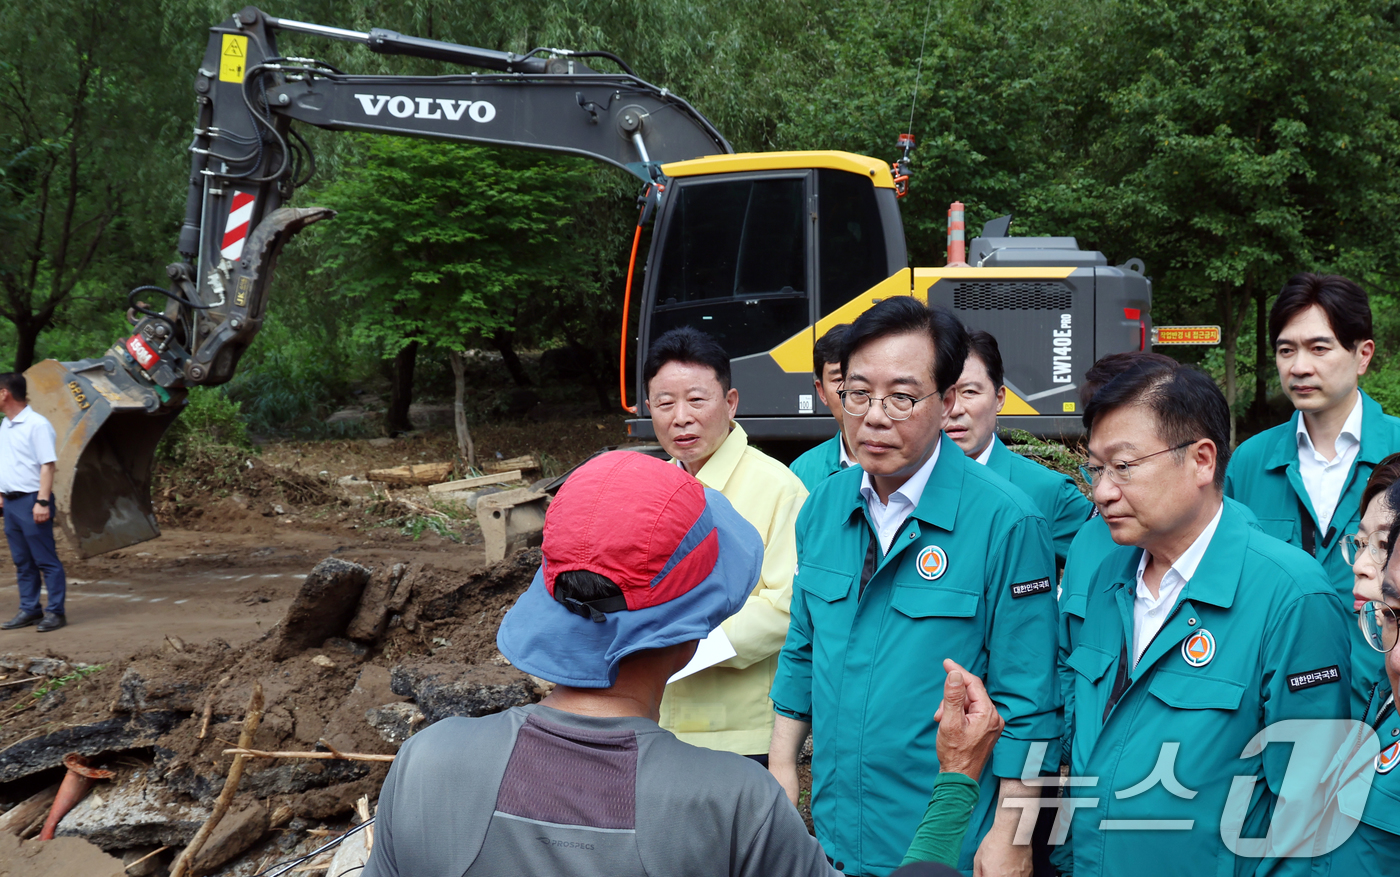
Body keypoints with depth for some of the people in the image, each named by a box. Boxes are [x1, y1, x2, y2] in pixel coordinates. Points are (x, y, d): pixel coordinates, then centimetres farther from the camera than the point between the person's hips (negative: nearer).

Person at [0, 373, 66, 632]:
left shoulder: (36, 424, -12)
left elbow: (47, 465, -15)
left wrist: (42, 501, -21)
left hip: (31, 501, -9)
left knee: (46, 560, -4)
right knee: (22, 561, 11)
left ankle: (55, 612, -1)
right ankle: (29, 610, 17)